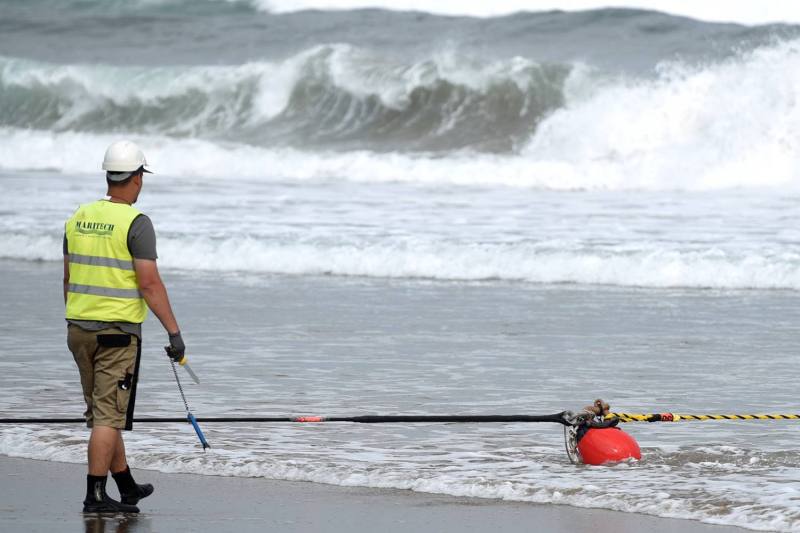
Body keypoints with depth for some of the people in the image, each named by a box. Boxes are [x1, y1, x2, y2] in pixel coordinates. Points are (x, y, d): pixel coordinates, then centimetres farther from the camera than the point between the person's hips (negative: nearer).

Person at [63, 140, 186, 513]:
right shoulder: (136, 223, -13)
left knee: (102, 412, 15)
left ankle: (126, 487, 27)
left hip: (79, 328, 7)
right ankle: (95, 496, -8)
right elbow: (149, 284, -18)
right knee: (109, 416, -5)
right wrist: (174, 332, -15)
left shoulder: (79, 217, 7)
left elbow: (68, 278, 13)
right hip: (118, 330, -7)